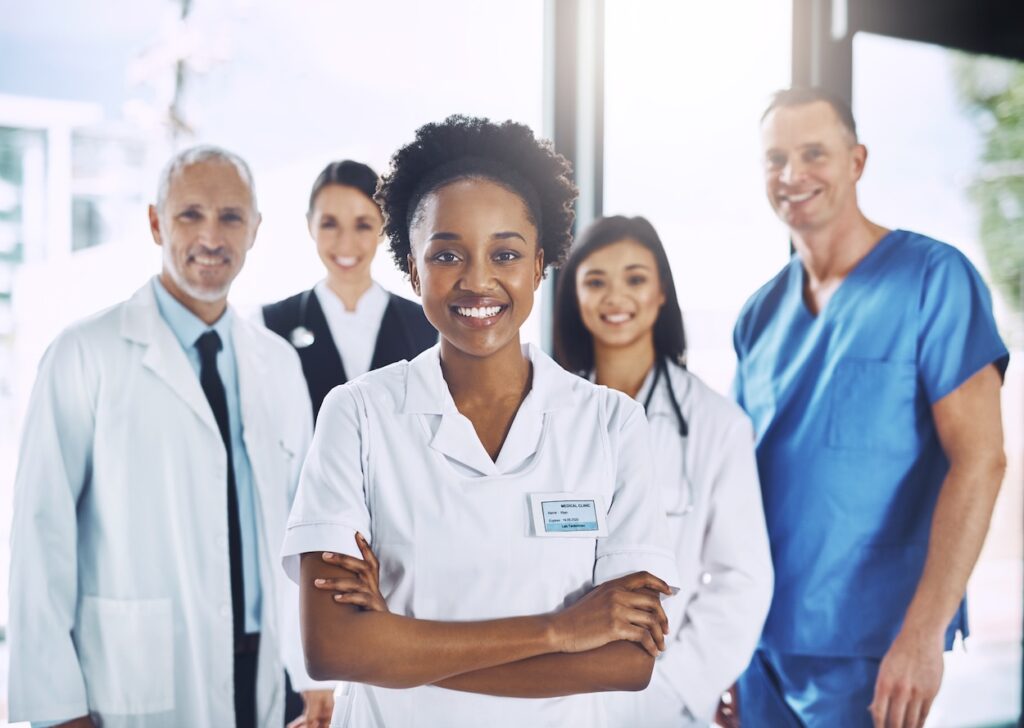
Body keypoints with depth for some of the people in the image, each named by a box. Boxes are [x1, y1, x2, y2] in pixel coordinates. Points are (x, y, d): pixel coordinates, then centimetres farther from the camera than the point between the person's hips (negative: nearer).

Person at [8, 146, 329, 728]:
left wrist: (317, 677, 2)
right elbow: (42, 528, -11)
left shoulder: (280, 363, 7)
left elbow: (299, 525, 8)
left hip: (264, 681, 5)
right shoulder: (87, 355, -9)